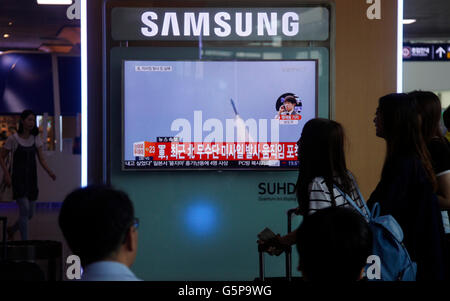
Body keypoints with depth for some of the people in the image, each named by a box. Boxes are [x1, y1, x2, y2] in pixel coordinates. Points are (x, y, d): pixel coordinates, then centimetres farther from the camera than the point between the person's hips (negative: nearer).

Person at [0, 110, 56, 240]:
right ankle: (25, 241, -6)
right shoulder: (13, 139, -6)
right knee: (25, 209, -15)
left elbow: (41, 159, 1)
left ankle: (12, 230, 35)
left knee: (30, 214, 8)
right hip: (18, 179, -5)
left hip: (31, 180, 5)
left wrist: (50, 172, -17)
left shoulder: (36, 139, 5)